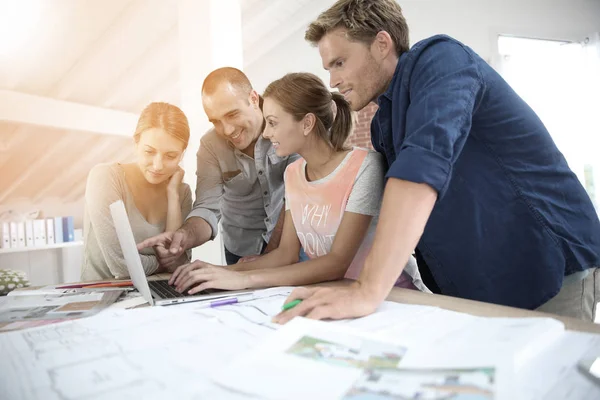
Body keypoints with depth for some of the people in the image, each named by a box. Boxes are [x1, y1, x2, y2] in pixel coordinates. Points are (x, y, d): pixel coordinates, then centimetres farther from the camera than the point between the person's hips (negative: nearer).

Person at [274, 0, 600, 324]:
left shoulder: (440, 58, -16)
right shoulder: (382, 124, 9)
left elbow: (423, 163, -33)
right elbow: (398, 213, 12)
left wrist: (369, 291, -39)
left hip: (548, 273, -7)